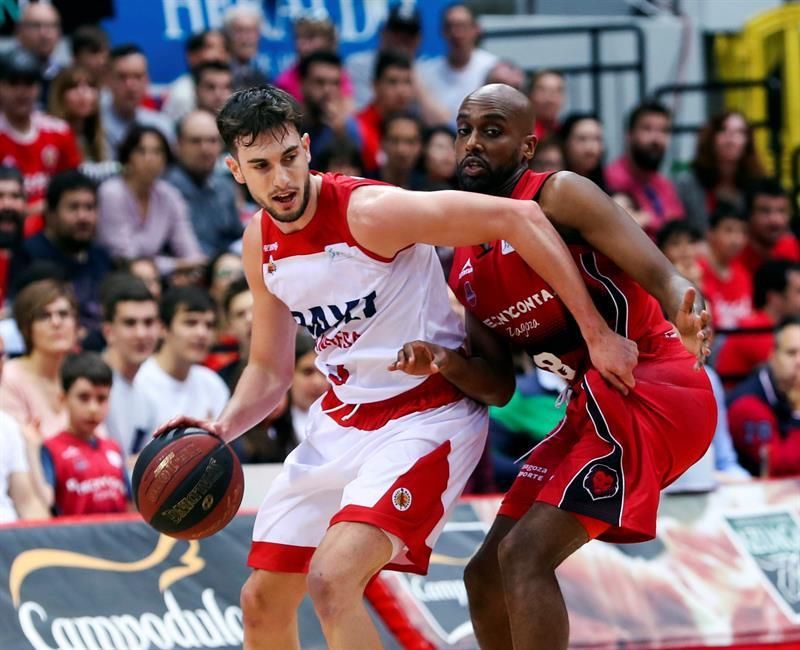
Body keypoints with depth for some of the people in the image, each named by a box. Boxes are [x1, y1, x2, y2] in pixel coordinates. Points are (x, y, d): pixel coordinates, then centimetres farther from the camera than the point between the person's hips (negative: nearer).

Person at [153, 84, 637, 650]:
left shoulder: (369, 211, -23)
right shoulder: (261, 244, 1)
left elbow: (518, 217, -26)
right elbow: (270, 371, 13)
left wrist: (596, 333, -27)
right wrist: (223, 428, -8)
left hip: (428, 414, -8)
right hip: (342, 420, 8)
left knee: (331, 581, -27)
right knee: (264, 601, 10)